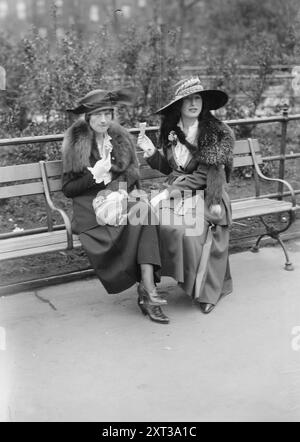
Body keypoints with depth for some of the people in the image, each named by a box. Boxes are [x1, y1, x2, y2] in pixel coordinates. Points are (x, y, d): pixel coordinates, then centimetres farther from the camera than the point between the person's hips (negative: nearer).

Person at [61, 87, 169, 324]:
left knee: (144, 216, -32)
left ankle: (146, 289, -37)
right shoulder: (75, 143, 4)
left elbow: (133, 175, 11)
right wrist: (94, 176, -14)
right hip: (90, 206, -3)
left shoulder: (122, 138, 14)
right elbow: (68, 189, 2)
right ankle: (148, 290, -26)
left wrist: (118, 192, -10)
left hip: (121, 197, 3)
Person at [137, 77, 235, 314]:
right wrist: (151, 152, 1)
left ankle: (207, 288, -7)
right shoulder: (171, 130, 8)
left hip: (205, 195, -4)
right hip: (177, 192, 4)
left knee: (189, 230, -29)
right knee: (158, 220, -25)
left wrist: (171, 190, -15)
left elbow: (203, 176, -12)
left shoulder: (218, 133, -7)